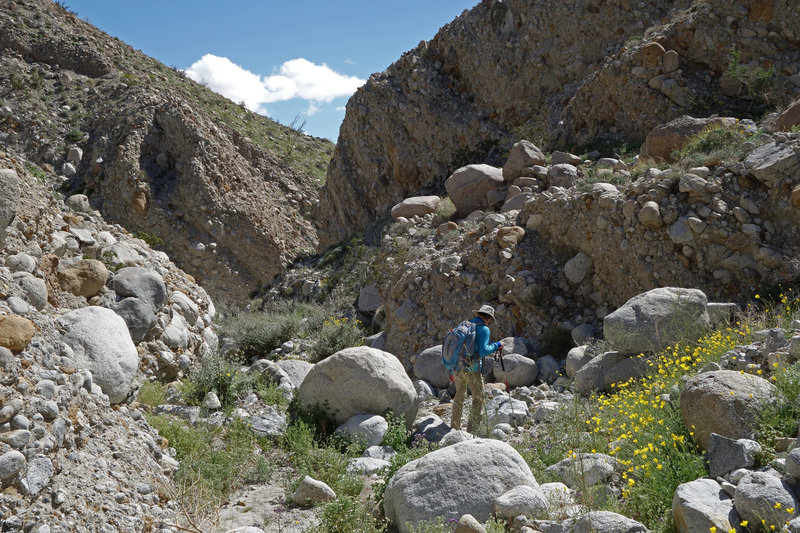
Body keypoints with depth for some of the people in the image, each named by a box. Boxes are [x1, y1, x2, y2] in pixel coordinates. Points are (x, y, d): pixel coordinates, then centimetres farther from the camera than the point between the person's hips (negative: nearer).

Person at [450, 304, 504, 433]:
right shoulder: (484, 329, -7)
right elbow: (483, 351, -18)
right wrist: (496, 346, -2)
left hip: (458, 367, 6)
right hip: (472, 369, -6)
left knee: (459, 396, 19)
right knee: (478, 398, 4)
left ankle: (454, 427, 25)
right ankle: (473, 429, 1)